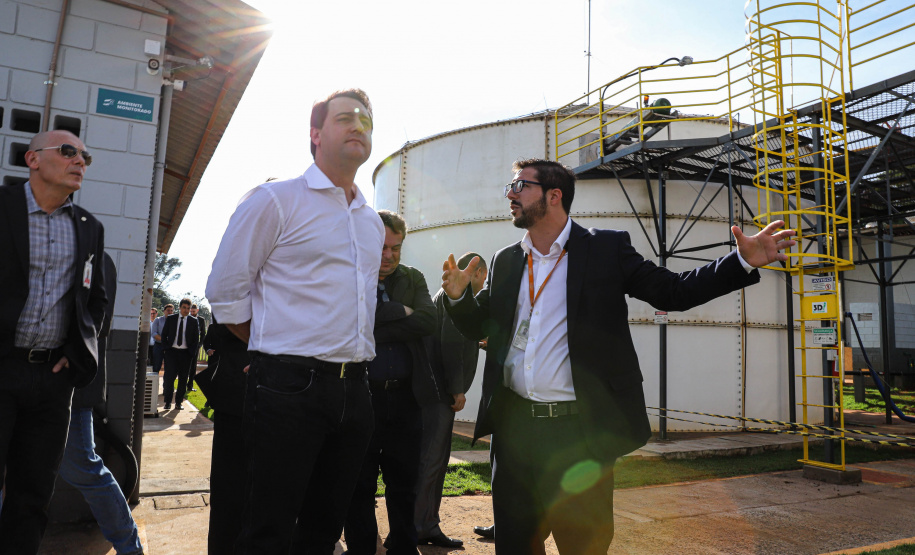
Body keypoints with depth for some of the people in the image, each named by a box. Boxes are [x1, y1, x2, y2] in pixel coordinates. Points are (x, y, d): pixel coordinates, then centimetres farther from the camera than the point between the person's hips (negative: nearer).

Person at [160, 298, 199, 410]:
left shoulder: (193, 321, 5)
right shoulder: (170, 319, 6)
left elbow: (196, 338, 7)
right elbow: (164, 335, 11)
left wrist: (192, 351, -1)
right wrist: (166, 347, 0)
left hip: (186, 353, 0)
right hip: (172, 351, 0)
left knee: (183, 379, 4)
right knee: (169, 377, -4)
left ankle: (179, 402, 13)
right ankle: (167, 401, 7)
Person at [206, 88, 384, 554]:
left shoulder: (372, 222, 16)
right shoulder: (275, 200, -4)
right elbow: (224, 293, -4)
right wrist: (274, 351, 2)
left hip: (353, 389, 6)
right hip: (288, 389, -6)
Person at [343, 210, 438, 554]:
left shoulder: (413, 279, 8)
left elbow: (428, 321, -9)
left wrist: (372, 331, -15)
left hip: (405, 399, 3)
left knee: (404, 486, 15)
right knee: (360, 487, 11)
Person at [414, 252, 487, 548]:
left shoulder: (450, 291, 23)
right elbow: (450, 344, -17)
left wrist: (478, 342, 39)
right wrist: (457, 389, -15)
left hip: (437, 390, 10)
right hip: (441, 390, -10)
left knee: (436, 459, 12)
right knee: (431, 459, -6)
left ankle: (427, 526, 19)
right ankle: (422, 527, 0)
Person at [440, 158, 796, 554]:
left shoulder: (607, 249, -1)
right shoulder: (504, 262, 10)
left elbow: (672, 292, 0)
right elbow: (479, 327, 15)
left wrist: (744, 261, -10)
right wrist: (458, 296, -5)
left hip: (580, 432, -3)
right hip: (514, 428, 4)